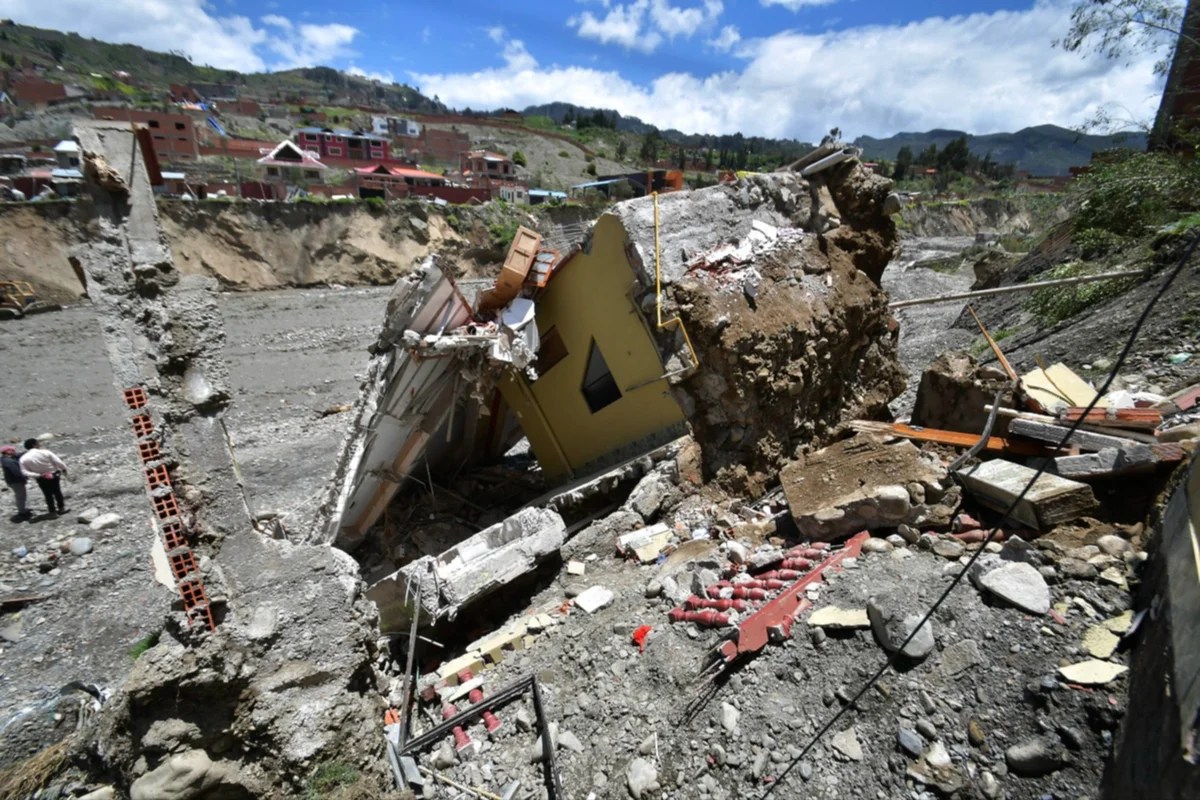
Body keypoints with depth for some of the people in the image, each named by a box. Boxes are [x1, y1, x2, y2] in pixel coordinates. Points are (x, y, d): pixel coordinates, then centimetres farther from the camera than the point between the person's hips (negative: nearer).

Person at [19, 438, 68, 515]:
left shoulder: (23, 459, -13)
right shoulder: (45, 453, -20)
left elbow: (25, 472, -17)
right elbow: (59, 462, -18)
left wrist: (38, 475, -13)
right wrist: (64, 469, -1)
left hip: (41, 479, 2)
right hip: (53, 475, -2)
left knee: (48, 494, 17)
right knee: (57, 491, 17)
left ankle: (52, 510, 27)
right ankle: (61, 508, 24)